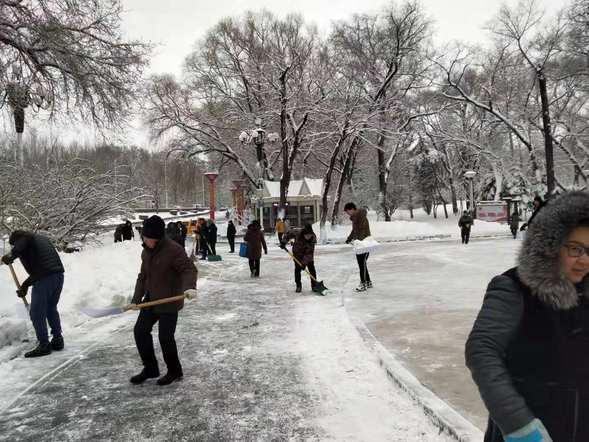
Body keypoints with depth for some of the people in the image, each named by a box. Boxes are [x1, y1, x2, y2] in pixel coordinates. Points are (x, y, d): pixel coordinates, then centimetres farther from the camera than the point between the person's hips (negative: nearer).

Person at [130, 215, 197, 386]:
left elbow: (189, 269, -24)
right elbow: (143, 276, 15)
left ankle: (174, 371, 19)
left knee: (165, 337, -4)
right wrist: (136, 299, 10)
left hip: (169, 302, -8)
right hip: (151, 300, 8)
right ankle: (150, 368, 26)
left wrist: (189, 286, -44)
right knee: (140, 331, 9)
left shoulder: (173, 249, -18)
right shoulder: (146, 252, 7)